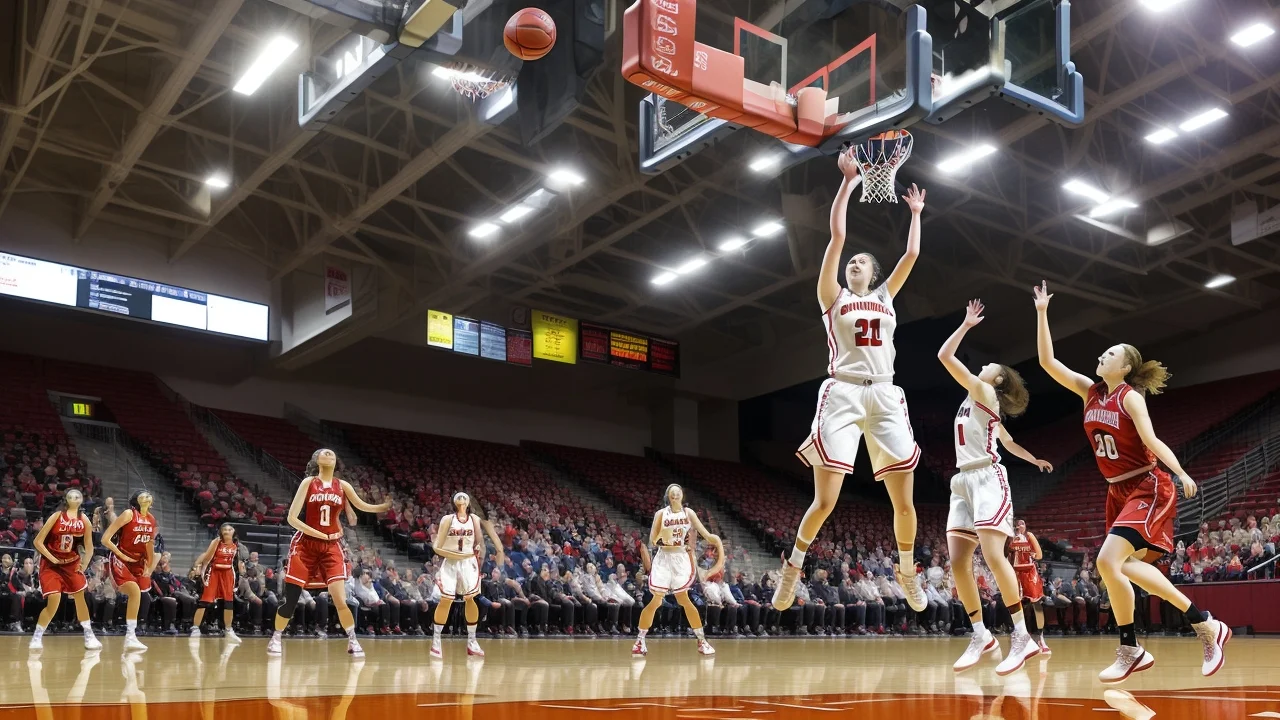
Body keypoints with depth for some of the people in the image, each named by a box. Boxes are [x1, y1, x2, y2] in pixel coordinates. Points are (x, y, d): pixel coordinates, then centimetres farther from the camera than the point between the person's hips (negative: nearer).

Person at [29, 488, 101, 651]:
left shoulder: (84, 520, -2)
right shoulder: (57, 516, -13)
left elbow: (89, 548, 7)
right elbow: (37, 542, -13)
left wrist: (83, 566, 0)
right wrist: (52, 558, -15)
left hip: (72, 562, 4)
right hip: (51, 562, -4)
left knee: (80, 597, 5)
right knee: (54, 599, -16)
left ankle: (89, 636, 14)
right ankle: (36, 637, 0)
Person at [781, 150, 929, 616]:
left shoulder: (885, 297, 21)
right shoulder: (833, 297, 12)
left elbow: (912, 254, 17)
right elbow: (837, 236, 5)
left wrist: (916, 213, 29)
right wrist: (848, 183, 6)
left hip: (885, 397, 3)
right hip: (842, 395, -3)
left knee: (903, 499, 0)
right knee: (825, 500, -9)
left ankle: (908, 572, 22)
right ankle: (793, 567, 12)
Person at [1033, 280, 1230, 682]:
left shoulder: (1131, 396, -10)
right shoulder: (1091, 392, 7)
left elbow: (1151, 440, -18)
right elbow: (1047, 361, 4)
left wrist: (1181, 473, -32)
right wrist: (1042, 313, 2)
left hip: (1148, 489, -8)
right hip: (1119, 492, 8)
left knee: (1108, 561, -20)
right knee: (1126, 567, 8)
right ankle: (1207, 626, 20)